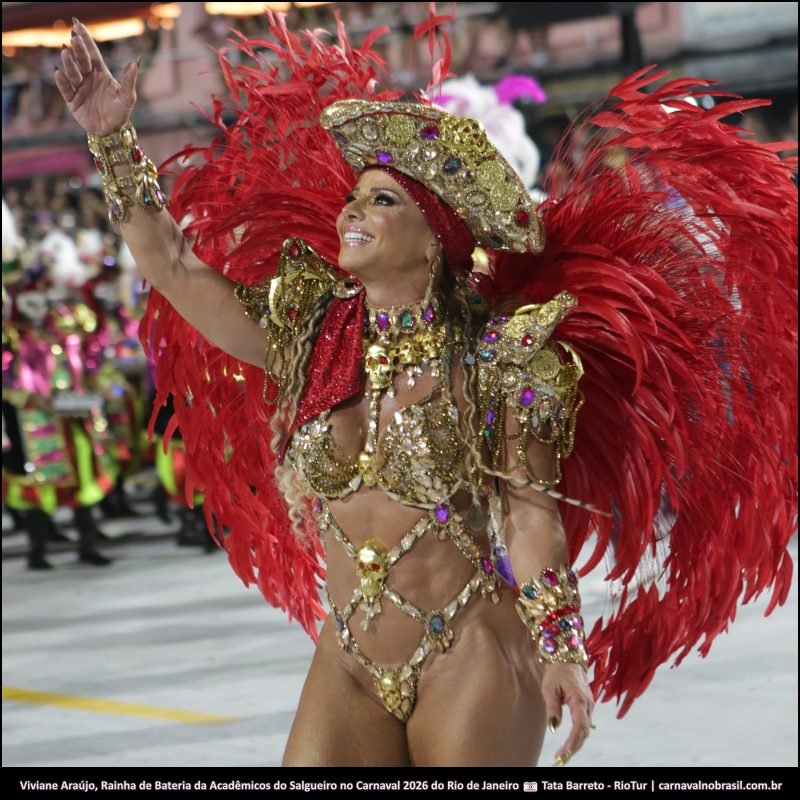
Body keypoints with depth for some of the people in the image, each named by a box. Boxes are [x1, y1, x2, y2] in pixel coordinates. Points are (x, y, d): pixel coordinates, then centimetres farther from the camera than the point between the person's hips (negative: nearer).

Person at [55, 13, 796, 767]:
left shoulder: (495, 354, -5)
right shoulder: (306, 335, 6)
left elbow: (529, 510, -8)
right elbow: (174, 266, 6)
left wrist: (561, 653, -16)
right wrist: (114, 141, 2)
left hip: (471, 663, -4)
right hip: (348, 668, 4)